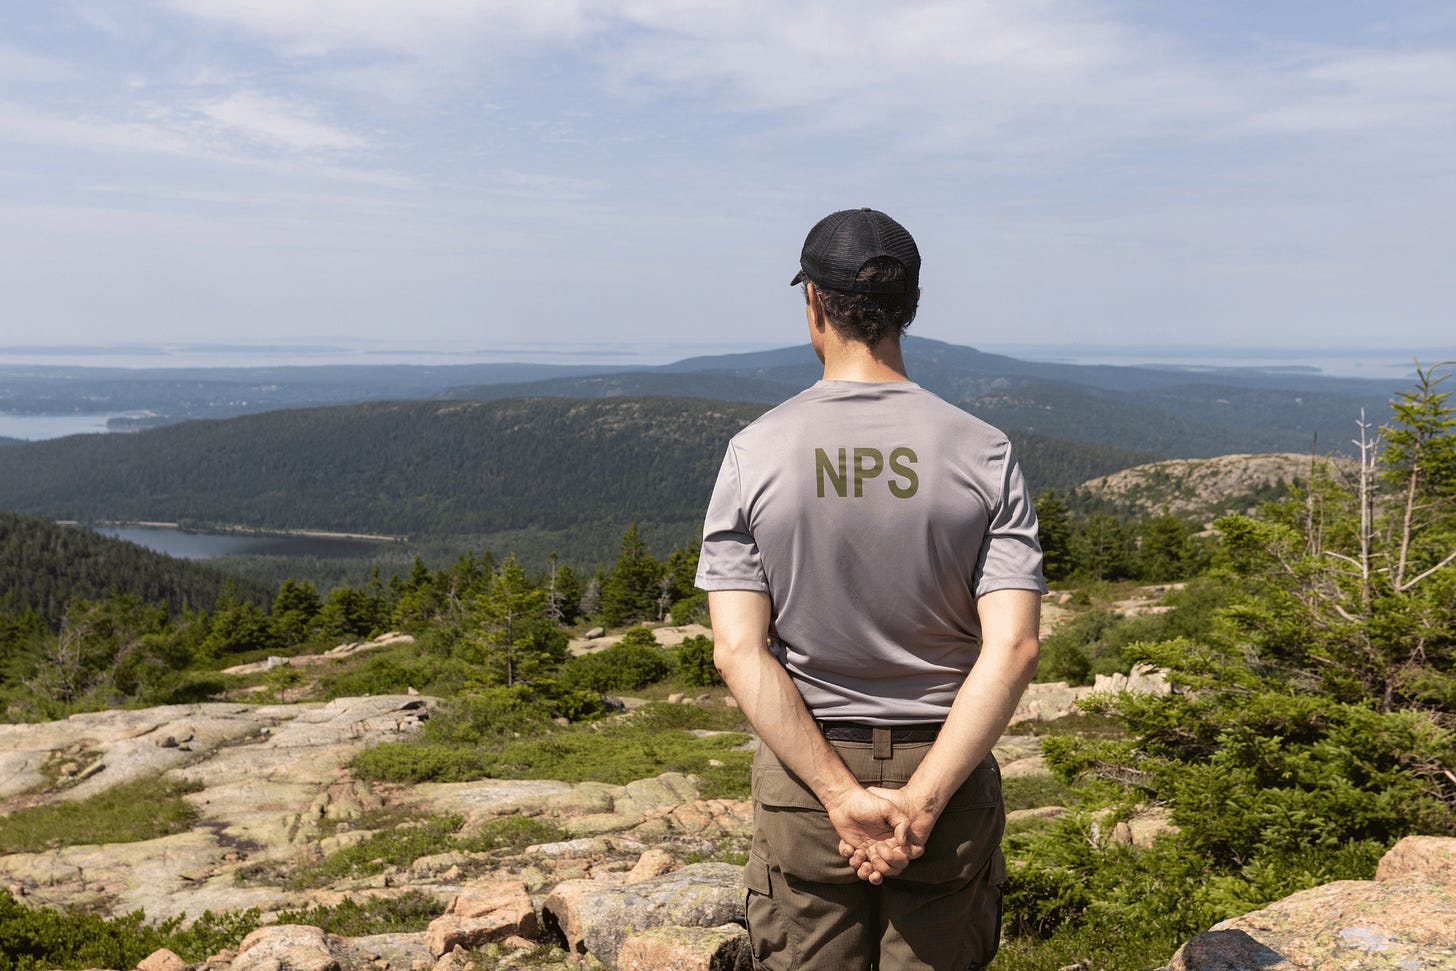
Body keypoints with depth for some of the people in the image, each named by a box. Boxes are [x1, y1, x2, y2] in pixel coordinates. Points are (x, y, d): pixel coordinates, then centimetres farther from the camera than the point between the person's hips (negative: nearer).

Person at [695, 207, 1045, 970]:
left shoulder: (755, 452, -8)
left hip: (802, 771, 0)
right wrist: (920, 803, -16)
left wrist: (842, 796, -14)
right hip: (946, 766, 1)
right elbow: (1014, 646, -15)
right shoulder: (982, 453, -7)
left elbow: (739, 652, -14)